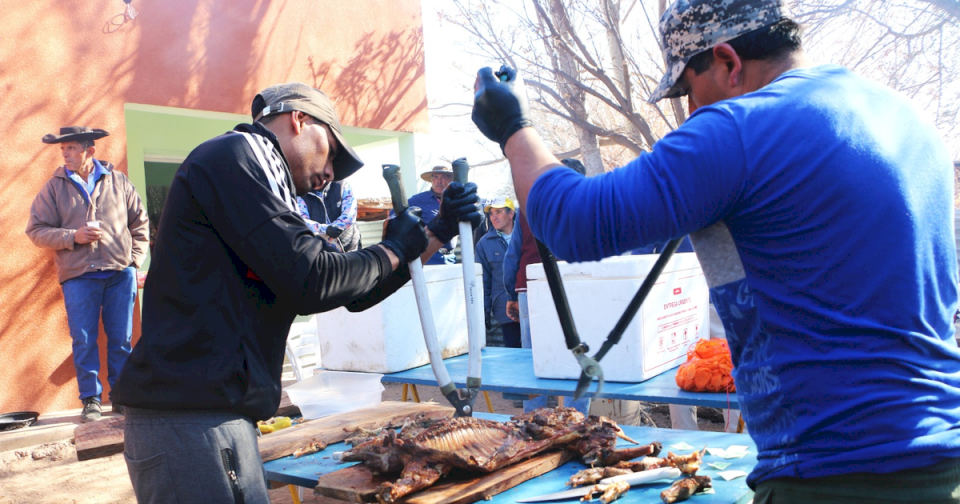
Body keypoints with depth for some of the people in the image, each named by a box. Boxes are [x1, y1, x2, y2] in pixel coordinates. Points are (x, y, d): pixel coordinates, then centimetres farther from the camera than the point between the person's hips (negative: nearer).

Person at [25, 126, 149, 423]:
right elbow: (37, 230, 3)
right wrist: (73, 236, -12)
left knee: (121, 339, 5)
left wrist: (135, 259, 4)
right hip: (78, 276, 0)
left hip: (120, 273, 1)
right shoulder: (54, 187, 5)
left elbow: (140, 223, 12)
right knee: (83, 340, 1)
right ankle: (91, 400, 12)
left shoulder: (118, 181, 7)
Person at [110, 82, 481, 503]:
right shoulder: (232, 156, -7)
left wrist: (436, 235, 19)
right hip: (189, 416, -9)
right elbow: (311, 281, -16)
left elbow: (351, 292, 23)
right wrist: (393, 250, 1)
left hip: (218, 414, 9)